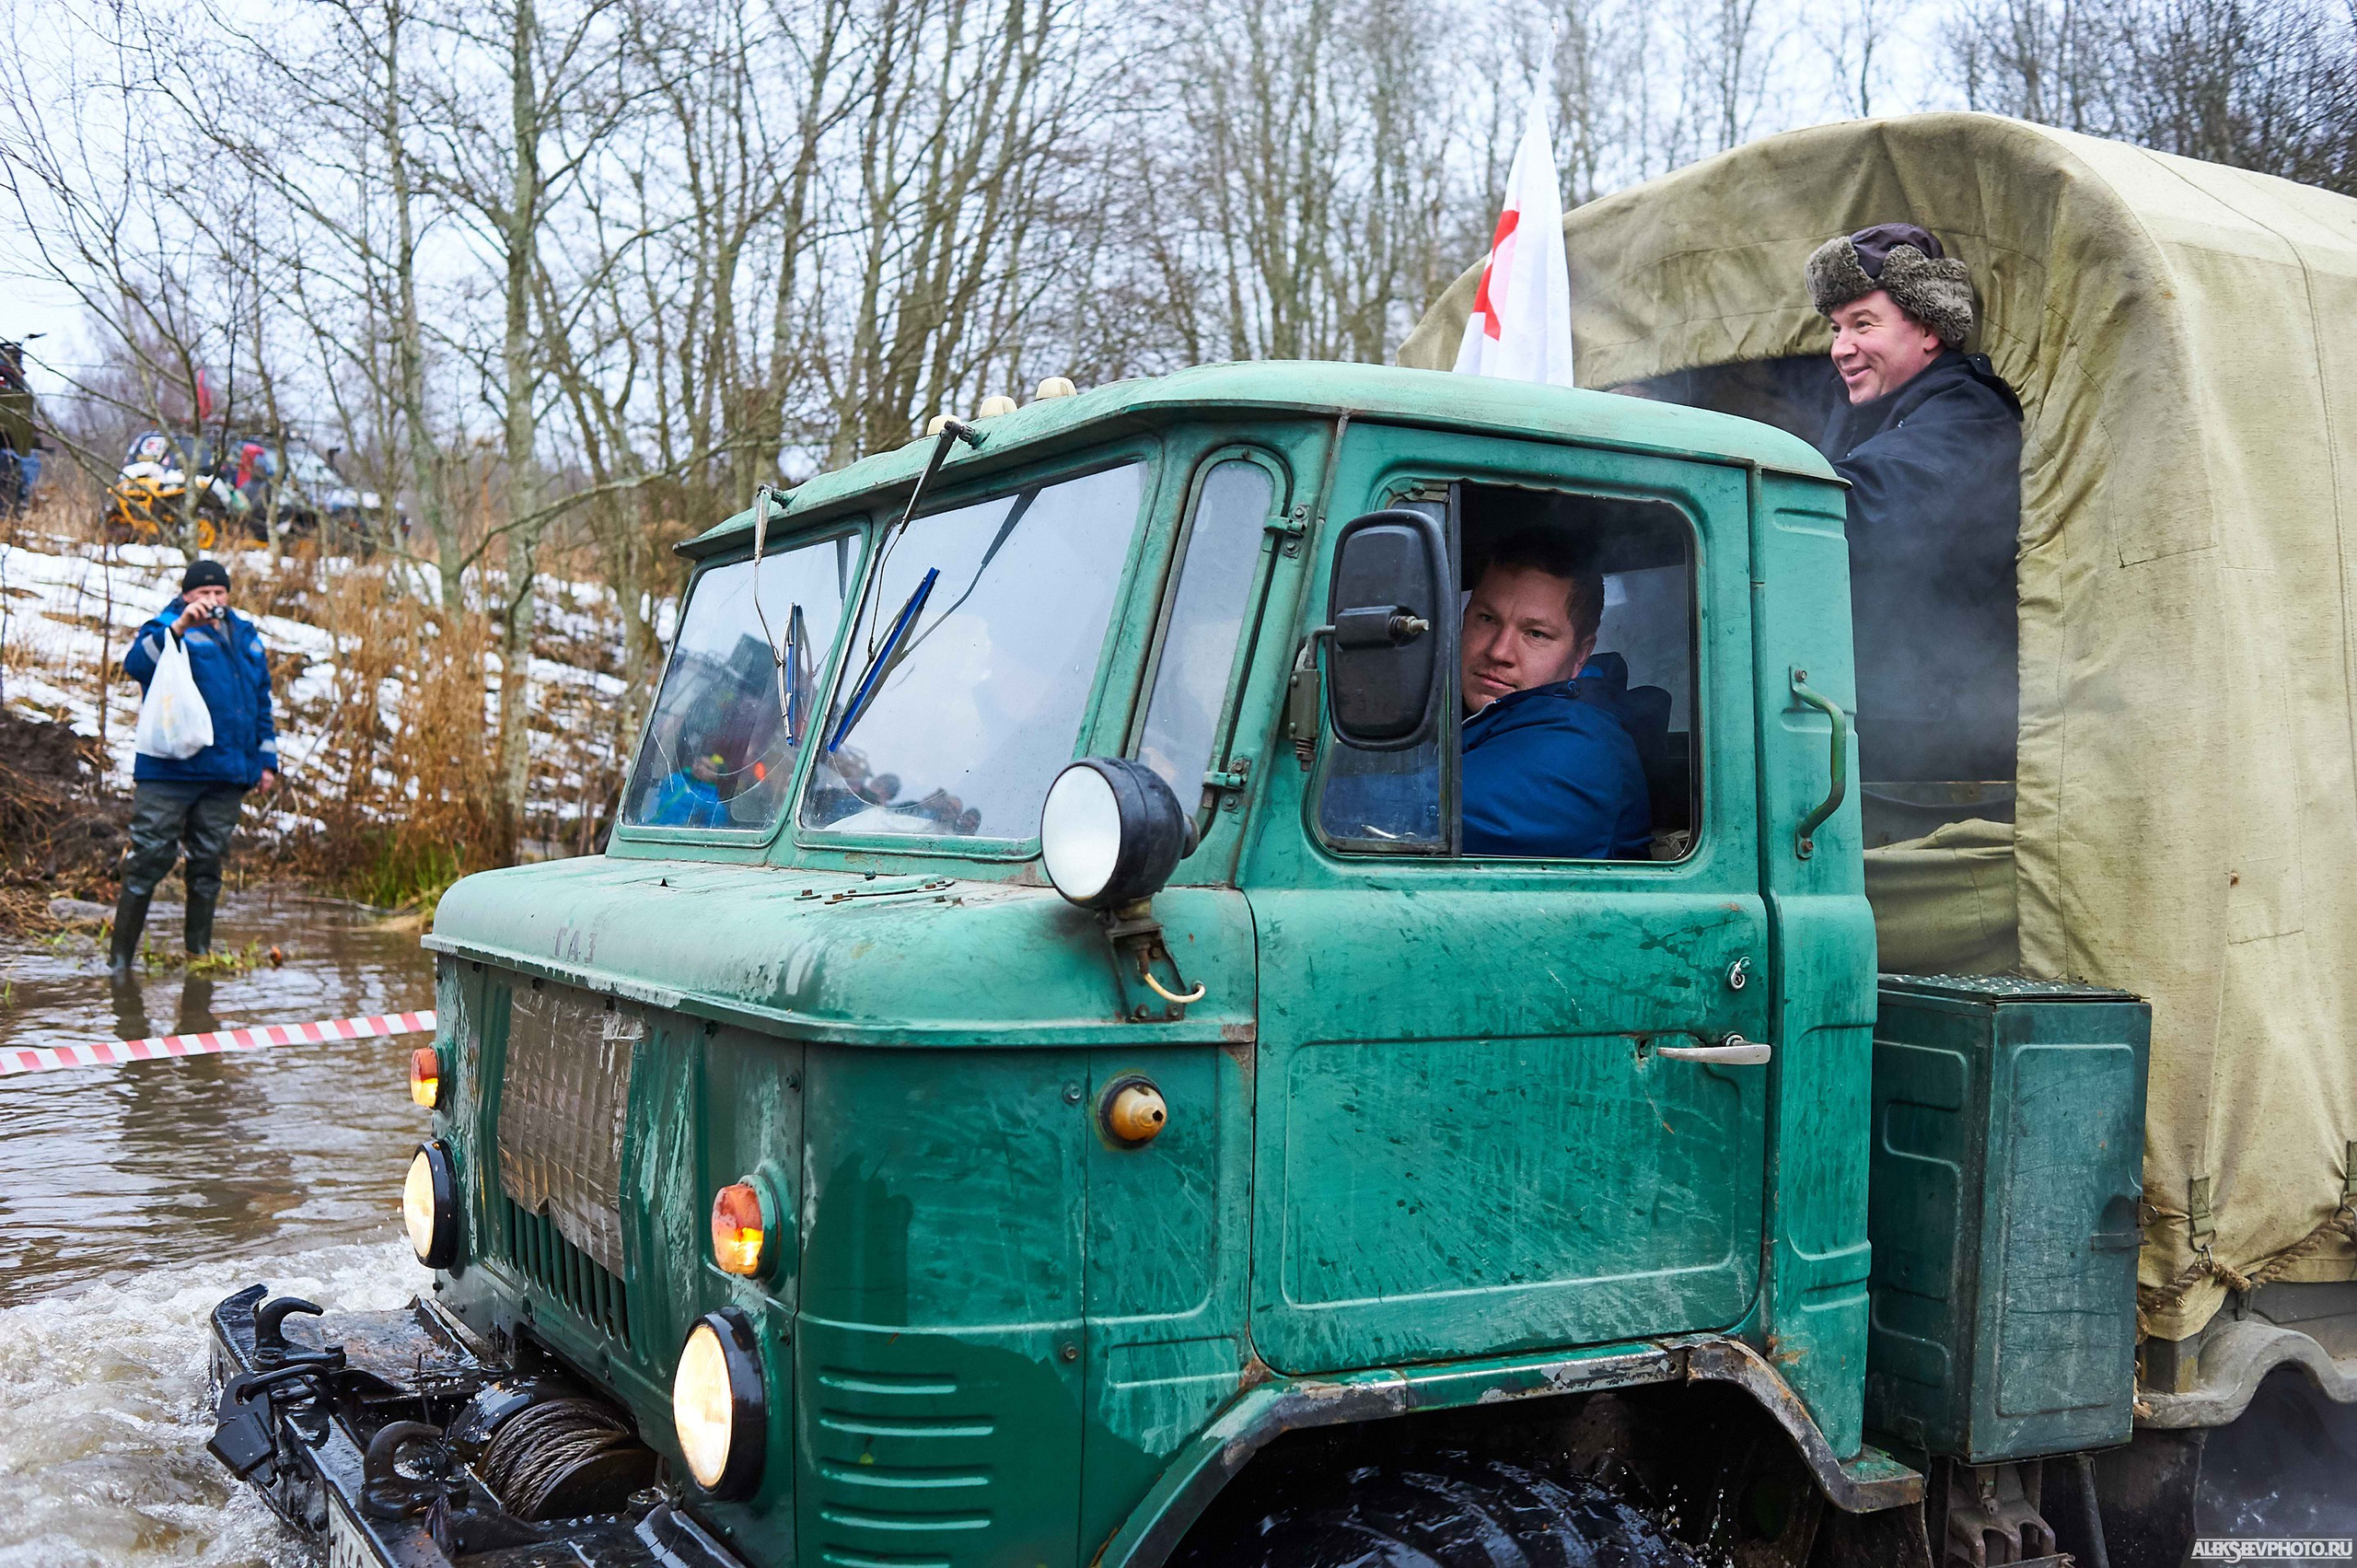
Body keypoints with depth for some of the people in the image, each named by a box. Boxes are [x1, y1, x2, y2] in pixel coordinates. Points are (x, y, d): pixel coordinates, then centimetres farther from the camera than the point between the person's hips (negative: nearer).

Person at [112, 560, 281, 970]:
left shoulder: (245, 636, 18)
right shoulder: (169, 628, 0)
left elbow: (261, 703, 24)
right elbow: (136, 663, -21)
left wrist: (266, 760, 19)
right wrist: (181, 626, -31)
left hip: (227, 775, 5)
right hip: (169, 771, -5)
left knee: (208, 863, 10)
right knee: (148, 859, -5)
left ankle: (199, 951, 19)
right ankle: (121, 959, 0)